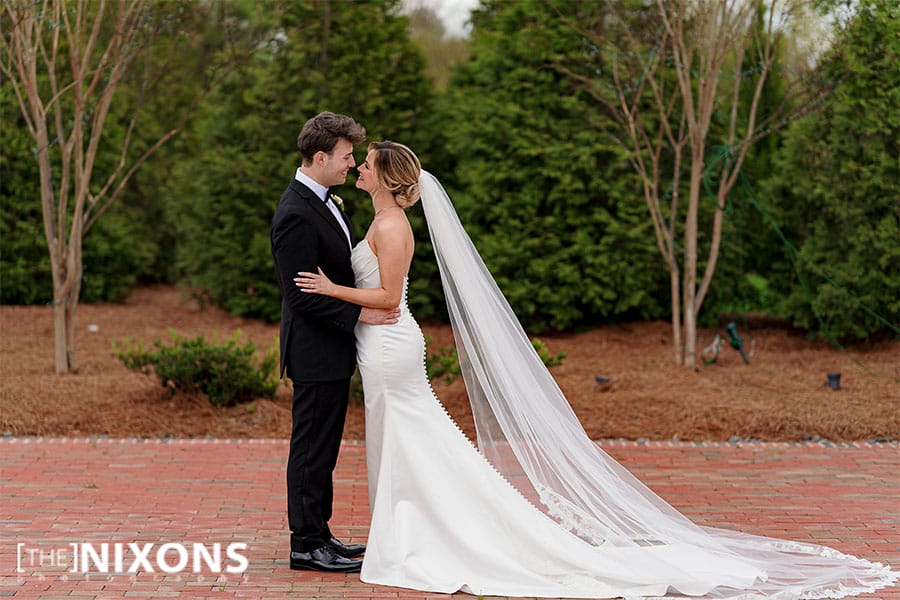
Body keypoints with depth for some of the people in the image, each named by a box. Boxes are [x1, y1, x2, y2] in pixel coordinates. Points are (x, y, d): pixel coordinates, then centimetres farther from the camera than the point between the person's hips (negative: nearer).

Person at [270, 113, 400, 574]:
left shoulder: (321, 201, 11)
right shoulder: (297, 215, -21)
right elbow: (301, 294, -23)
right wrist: (357, 314, -21)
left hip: (332, 349, 10)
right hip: (316, 351, -10)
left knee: (322, 449, 16)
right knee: (312, 449, -1)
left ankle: (317, 535, 25)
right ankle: (306, 545, 7)